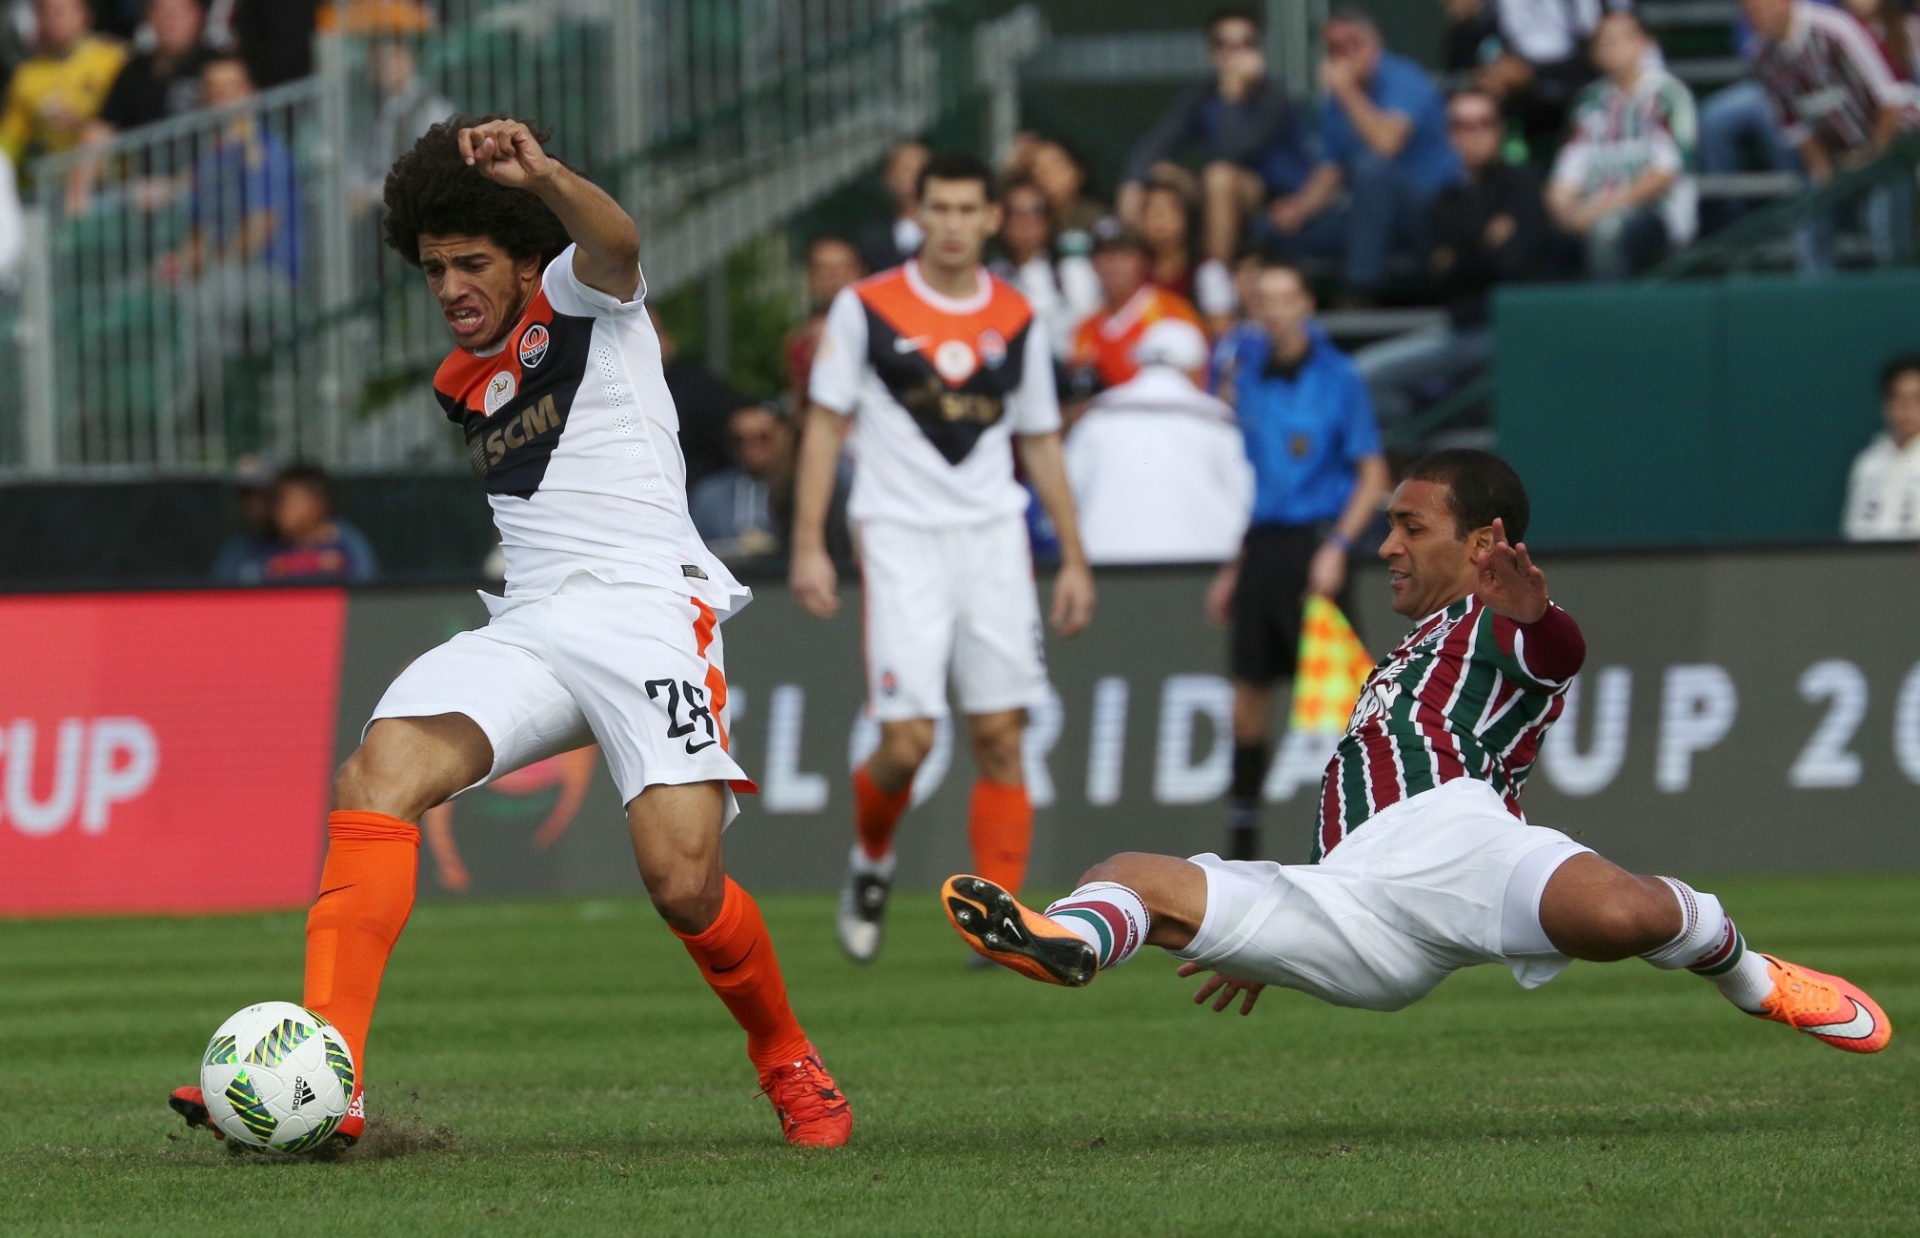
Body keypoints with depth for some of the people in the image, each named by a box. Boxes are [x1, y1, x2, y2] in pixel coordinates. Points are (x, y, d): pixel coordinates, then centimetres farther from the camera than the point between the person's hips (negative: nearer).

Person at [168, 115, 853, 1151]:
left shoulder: (577, 302, 2)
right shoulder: (462, 385, 23)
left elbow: (615, 246, -23)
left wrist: (543, 176, -44)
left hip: (648, 608, -6)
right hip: (526, 626, 6)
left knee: (684, 884, -20)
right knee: (377, 773, -22)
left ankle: (788, 1064, 12)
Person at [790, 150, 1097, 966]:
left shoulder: (1017, 322, 8)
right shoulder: (866, 308, 0)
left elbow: (1041, 444, 16)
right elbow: (825, 425, 3)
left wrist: (1073, 559, 12)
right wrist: (808, 546, -4)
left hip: (994, 538, 3)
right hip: (900, 537, -3)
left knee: (999, 737, -3)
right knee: (907, 740, -11)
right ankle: (870, 859, 19)